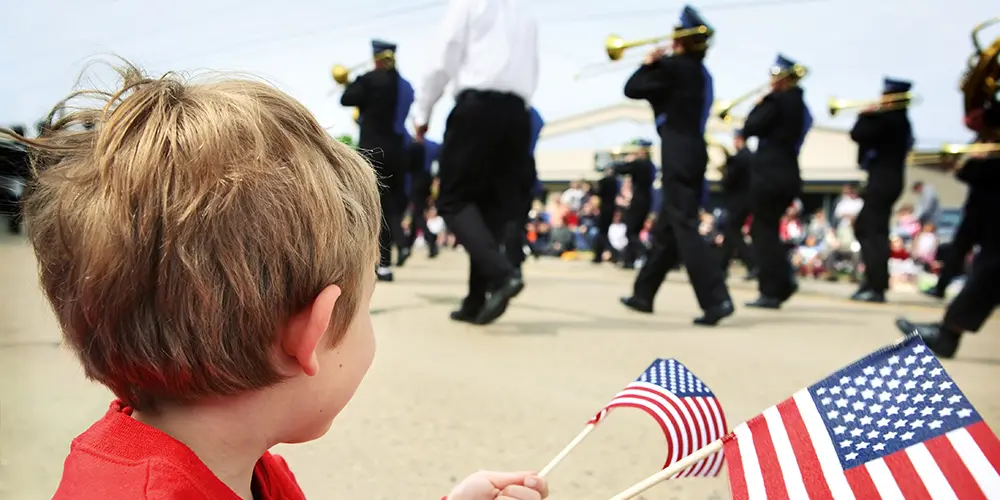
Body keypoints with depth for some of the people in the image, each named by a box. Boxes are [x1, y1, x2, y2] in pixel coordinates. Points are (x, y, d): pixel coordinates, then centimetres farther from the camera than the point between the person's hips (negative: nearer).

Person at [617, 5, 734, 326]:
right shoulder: (700, 73, 16)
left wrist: (649, 64, 11)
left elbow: (632, 90, -4)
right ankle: (643, 294, 25)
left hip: (678, 156, -9)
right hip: (692, 153, 9)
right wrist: (658, 67, 17)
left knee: (684, 228, -11)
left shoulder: (675, 66, -10)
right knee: (666, 228, 15)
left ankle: (716, 300, -18)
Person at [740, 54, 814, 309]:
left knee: (763, 231, -3)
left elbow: (750, 128, -12)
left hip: (769, 174, -8)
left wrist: (757, 107, 4)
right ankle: (784, 280, 14)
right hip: (788, 175, 8)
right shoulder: (800, 104, 15)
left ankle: (771, 291, -3)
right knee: (766, 229, 17)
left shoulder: (776, 100, -11)